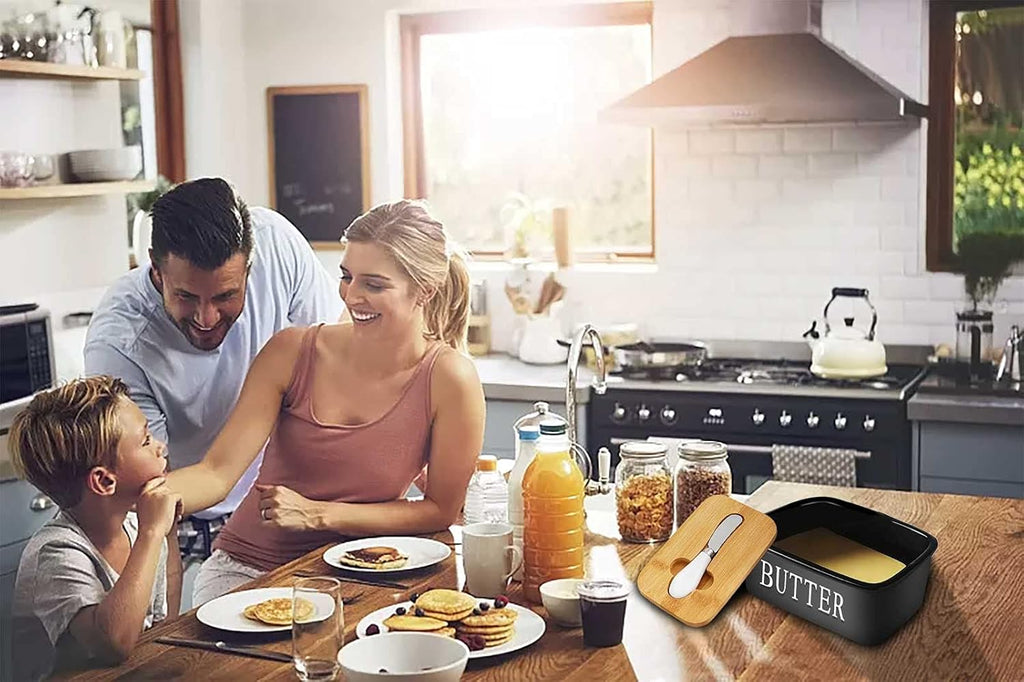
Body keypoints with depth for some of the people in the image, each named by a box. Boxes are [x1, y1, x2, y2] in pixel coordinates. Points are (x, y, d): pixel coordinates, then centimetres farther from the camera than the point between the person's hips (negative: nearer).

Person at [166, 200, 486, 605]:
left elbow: (441, 511, -6)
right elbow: (217, 473, -12)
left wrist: (317, 514, -15)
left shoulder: (450, 380, -12)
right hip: (245, 567, 1)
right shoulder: (292, 352, -8)